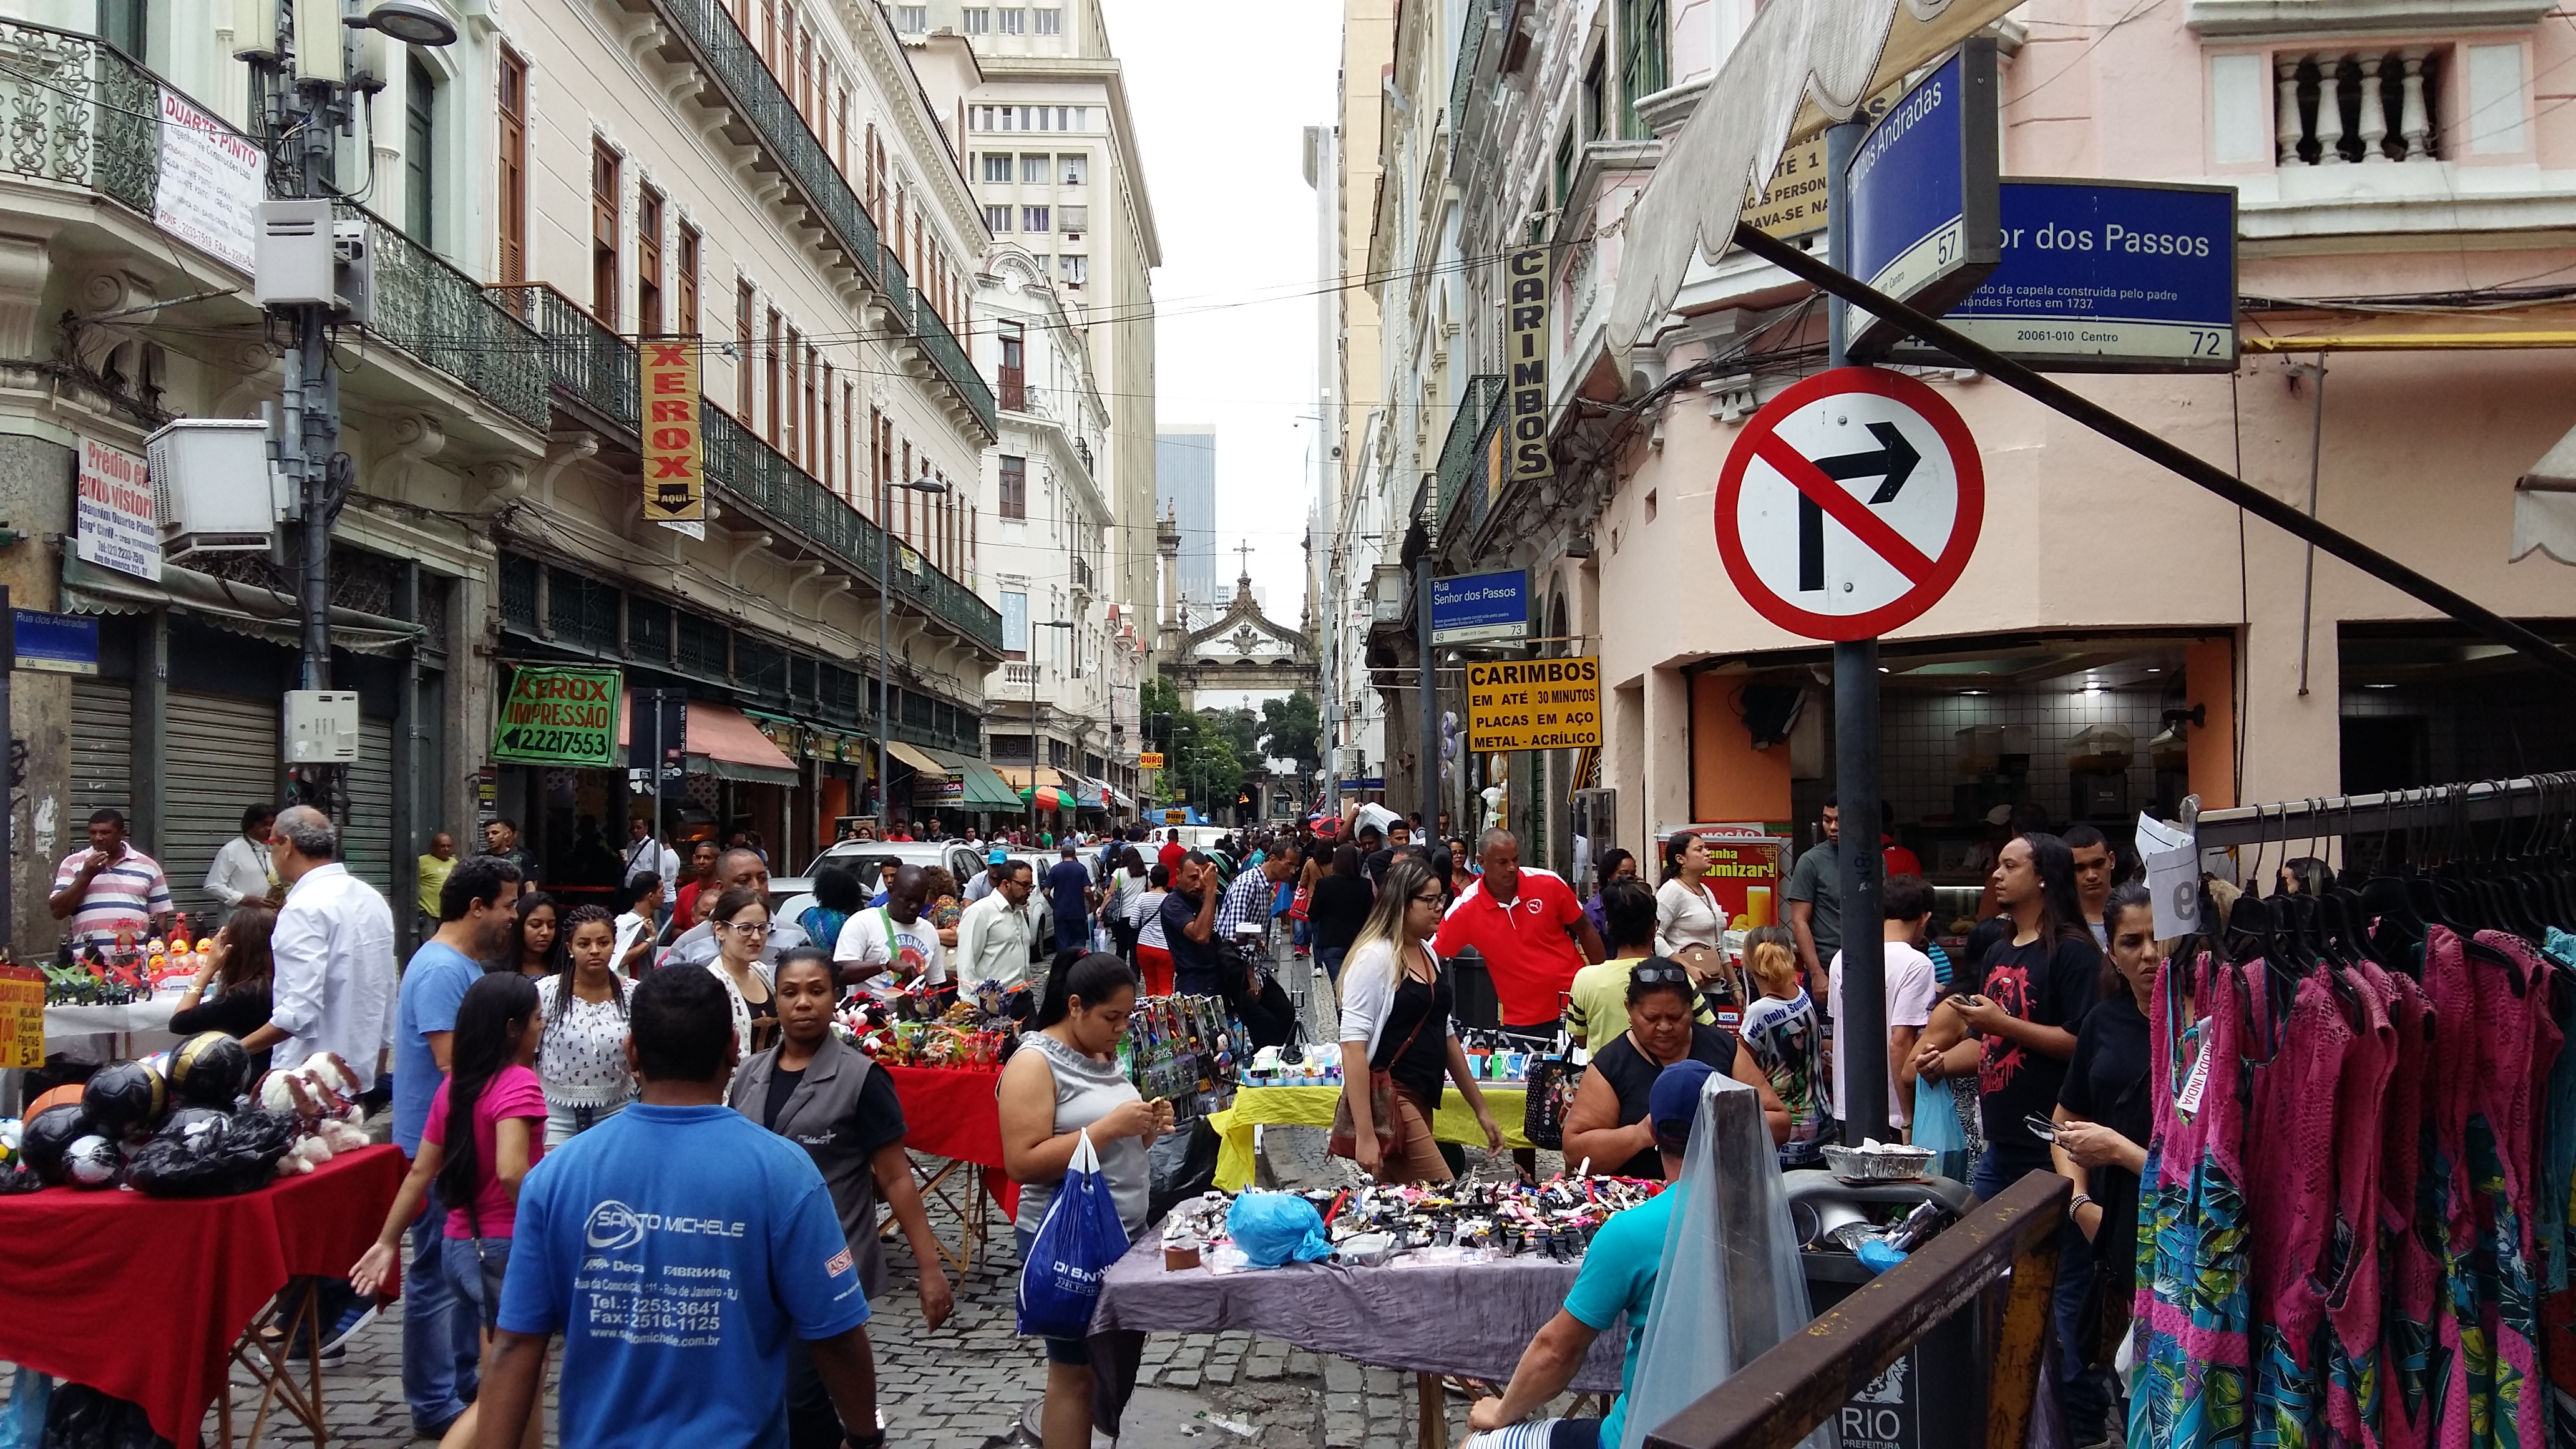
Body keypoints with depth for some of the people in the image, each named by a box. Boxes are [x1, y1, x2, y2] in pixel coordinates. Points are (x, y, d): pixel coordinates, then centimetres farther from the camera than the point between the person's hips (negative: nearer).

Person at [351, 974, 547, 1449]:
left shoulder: (454, 1085, 8)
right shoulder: (519, 1083, -16)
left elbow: (420, 1171, 9)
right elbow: (511, 1171, -29)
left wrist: (387, 1242, 15)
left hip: (458, 1246, 8)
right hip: (506, 1247, -8)